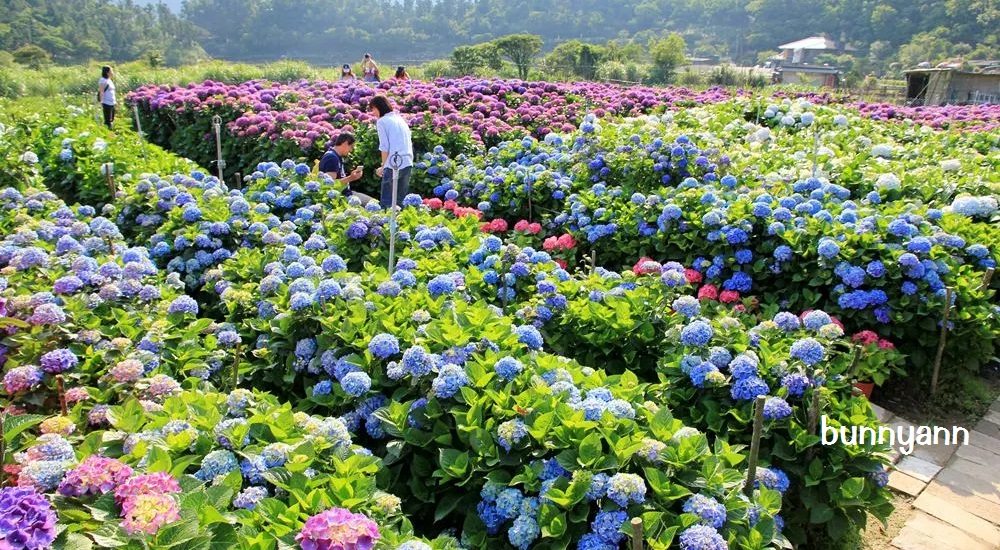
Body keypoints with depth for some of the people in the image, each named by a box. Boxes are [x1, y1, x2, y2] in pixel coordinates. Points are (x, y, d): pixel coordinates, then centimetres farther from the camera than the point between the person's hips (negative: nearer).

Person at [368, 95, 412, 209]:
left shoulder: (382, 121, -1)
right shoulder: (400, 119, 20)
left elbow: (384, 147, -6)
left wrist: (383, 166, 4)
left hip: (393, 165, -7)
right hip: (408, 164, 7)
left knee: (387, 202, -2)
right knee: (400, 201, 13)